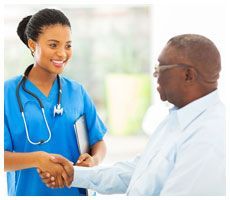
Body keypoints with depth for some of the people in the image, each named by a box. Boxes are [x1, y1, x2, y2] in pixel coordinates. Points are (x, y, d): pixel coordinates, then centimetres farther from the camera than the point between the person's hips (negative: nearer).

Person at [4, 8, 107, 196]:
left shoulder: (77, 92, 1)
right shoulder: (8, 93, -9)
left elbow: (98, 142, 6)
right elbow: (5, 158, -14)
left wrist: (94, 160, -16)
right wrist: (37, 159, -30)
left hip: (75, 192, 3)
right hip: (27, 192, -3)